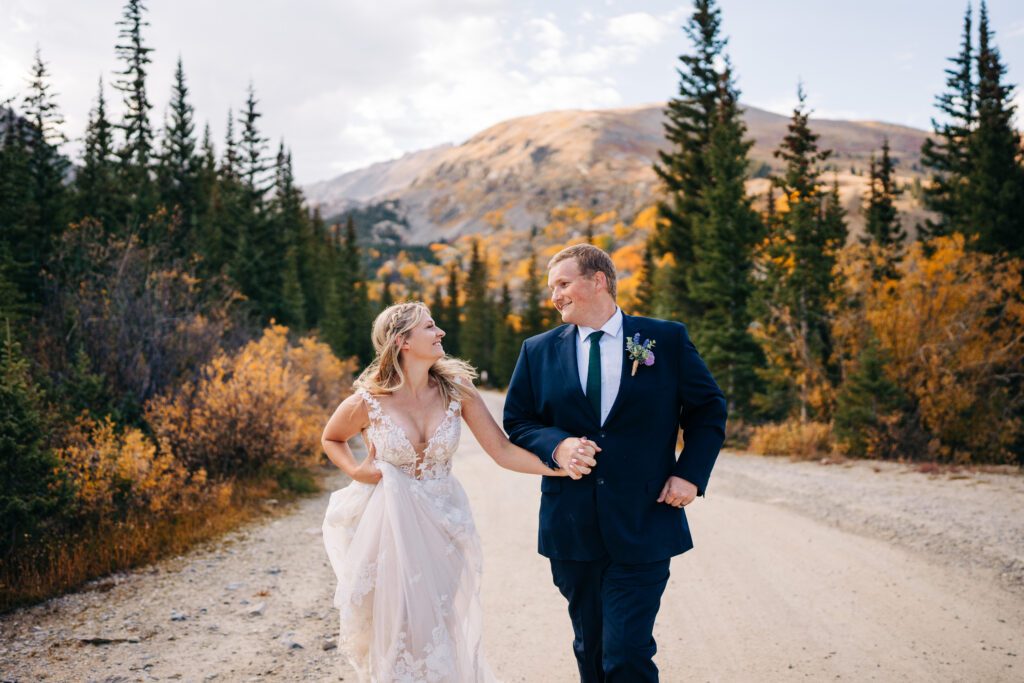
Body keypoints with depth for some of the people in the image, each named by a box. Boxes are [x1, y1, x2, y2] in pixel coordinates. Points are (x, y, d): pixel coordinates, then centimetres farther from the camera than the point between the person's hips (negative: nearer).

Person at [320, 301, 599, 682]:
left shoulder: (456, 389, -7)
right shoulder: (367, 402, -11)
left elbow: (502, 450, -11)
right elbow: (330, 439, 10)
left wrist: (562, 464, -26)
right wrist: (355, 471, -9)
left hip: (442, 527, 2)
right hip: (389, 527, -2)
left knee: (443, 630, 8)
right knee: (396, 632, 6)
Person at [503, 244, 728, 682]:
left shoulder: (668, 340, 0)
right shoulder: (538, 351, 5)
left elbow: (709, 409, 6)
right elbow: (517, 421, 8)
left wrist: (690, 474, -6)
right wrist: (555, 446, -13)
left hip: (643, 527, -3)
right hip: (571, 529, 3)